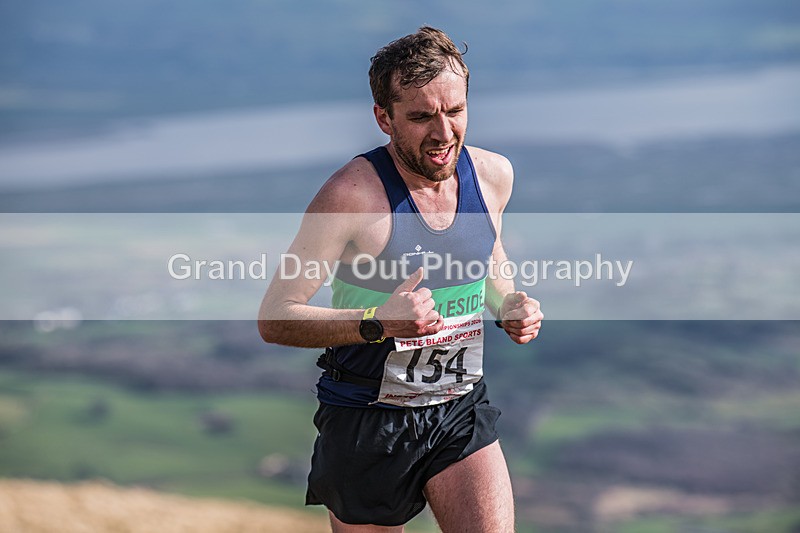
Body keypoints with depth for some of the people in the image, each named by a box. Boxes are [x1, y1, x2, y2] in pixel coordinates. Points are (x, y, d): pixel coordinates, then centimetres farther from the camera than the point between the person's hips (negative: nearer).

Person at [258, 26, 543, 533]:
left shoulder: (493, 174, -2)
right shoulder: (354, 193, -19)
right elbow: (274, 318, -18)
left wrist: (511, 303, 1)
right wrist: (378, 324, -31)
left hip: (461, 411, 4)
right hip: (367, 420, -3)